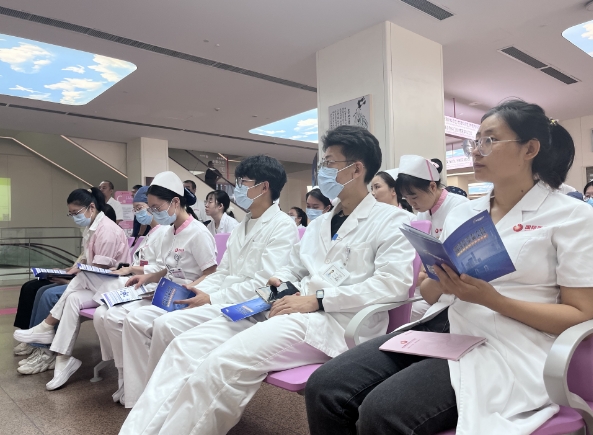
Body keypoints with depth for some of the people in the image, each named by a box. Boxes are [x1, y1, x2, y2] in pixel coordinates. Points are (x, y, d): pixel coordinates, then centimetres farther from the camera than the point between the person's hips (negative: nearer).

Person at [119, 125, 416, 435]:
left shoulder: (390, 220, 1)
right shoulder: (319, 224, 24)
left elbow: (394, 283, -13)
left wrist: (318, 300, -16)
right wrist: (277, 282, 4)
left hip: (332, 321, -7)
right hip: (285, 309, 7)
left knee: (223, 364, -28)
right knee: (187, 346, -11)